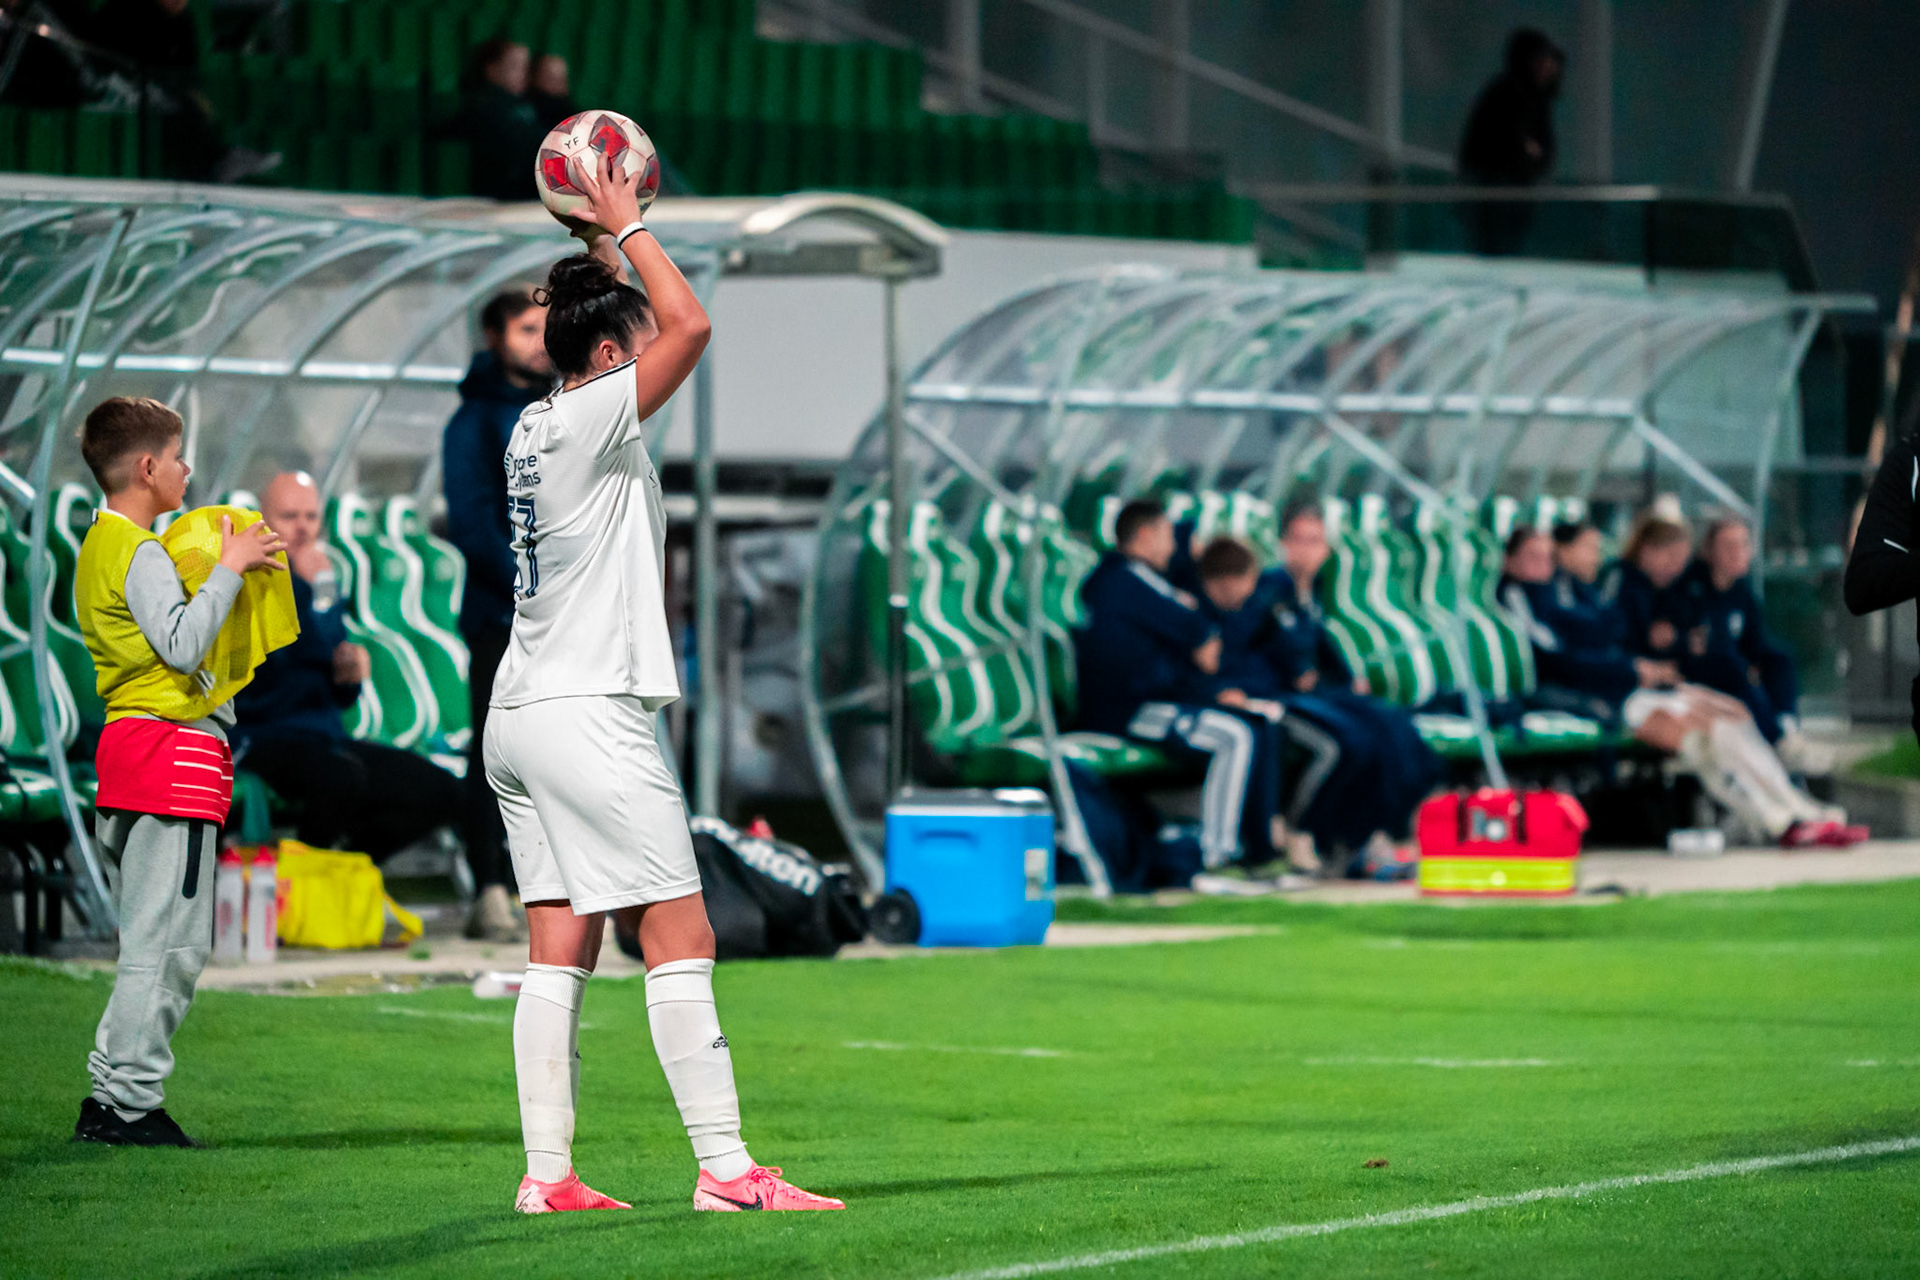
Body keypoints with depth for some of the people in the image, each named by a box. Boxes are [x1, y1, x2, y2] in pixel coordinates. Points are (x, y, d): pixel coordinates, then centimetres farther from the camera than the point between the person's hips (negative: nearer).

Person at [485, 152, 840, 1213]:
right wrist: (625, 226, -8)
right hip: (589, 716, -9)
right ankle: (725, 1168, -9)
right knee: (681, 945, -7)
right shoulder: (587, 425, -12)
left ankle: (547, 1172, 2)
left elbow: (663, 330, 31)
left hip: (520, 720, 9)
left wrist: (599, 245, 22)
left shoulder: (537, 427, 13)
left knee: (559, 954, 6)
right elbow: (689, 326, -19)